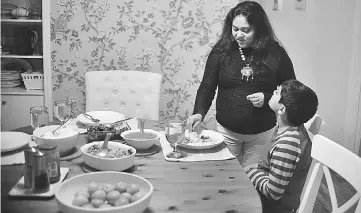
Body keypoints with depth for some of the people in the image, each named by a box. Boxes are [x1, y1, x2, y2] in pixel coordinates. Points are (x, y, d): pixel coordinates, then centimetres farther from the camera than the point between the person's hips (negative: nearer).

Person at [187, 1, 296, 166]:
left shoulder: (275, 53, -6)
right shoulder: (222, 50, -4)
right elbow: (207, 87, -2)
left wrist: (267, 98, -15)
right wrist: (199, 113, -17)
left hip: (262, 134, 0)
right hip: (226, 130, 1)